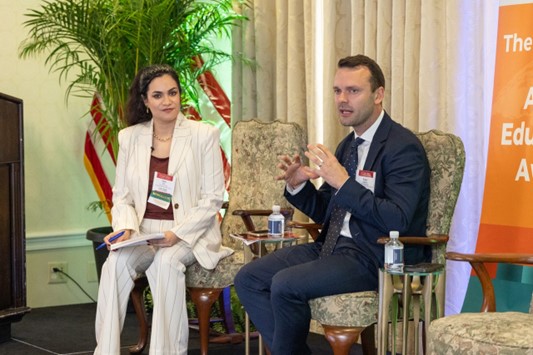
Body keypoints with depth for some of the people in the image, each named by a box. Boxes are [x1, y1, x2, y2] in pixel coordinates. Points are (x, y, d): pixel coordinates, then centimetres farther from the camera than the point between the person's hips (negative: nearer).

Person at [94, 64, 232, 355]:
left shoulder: (204, 135, -1)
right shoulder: (129, 137, 9)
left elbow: (212, 198, -3)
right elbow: (121, 196, 11)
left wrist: (177, 233, -16)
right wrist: (125, 228, -10)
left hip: (191, 235, -2)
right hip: (143, 233, 3)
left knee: (167, 261, -35)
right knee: (116, 262, -29)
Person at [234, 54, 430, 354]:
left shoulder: (403, 147, -12)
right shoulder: (349, 144, 14)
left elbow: (397, 220, -22)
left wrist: (344, 183, -25)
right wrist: (297, 185, -2)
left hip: (374, 257, -9)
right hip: (334, 246, 9)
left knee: (285, 284, -25)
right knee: (249, 278, -3)